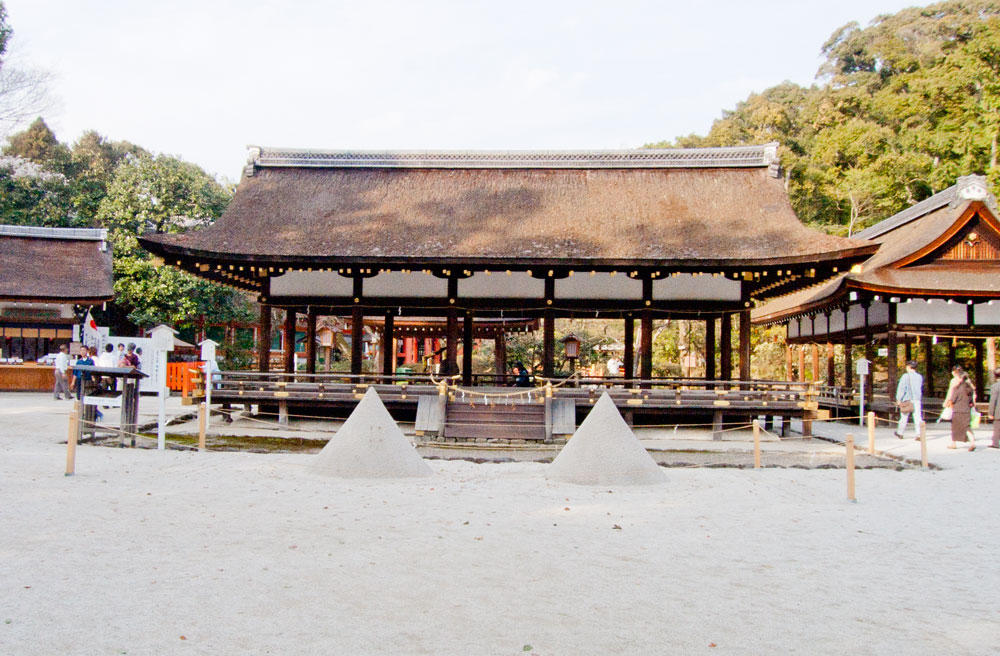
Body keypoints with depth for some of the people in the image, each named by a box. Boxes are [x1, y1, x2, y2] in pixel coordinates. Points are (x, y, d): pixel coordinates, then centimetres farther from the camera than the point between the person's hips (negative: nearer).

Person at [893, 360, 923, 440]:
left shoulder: (906, 376, -8)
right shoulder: (919, 377, 8)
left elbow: (901, 388, -13)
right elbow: (921, 389, 18)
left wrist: (898, 399, -10)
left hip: (907, 399, -4)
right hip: (917, 399, 4)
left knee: (904, 417, 9)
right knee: (918, 417, -1)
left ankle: (900, 433, 22)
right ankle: (919, 434, -11)